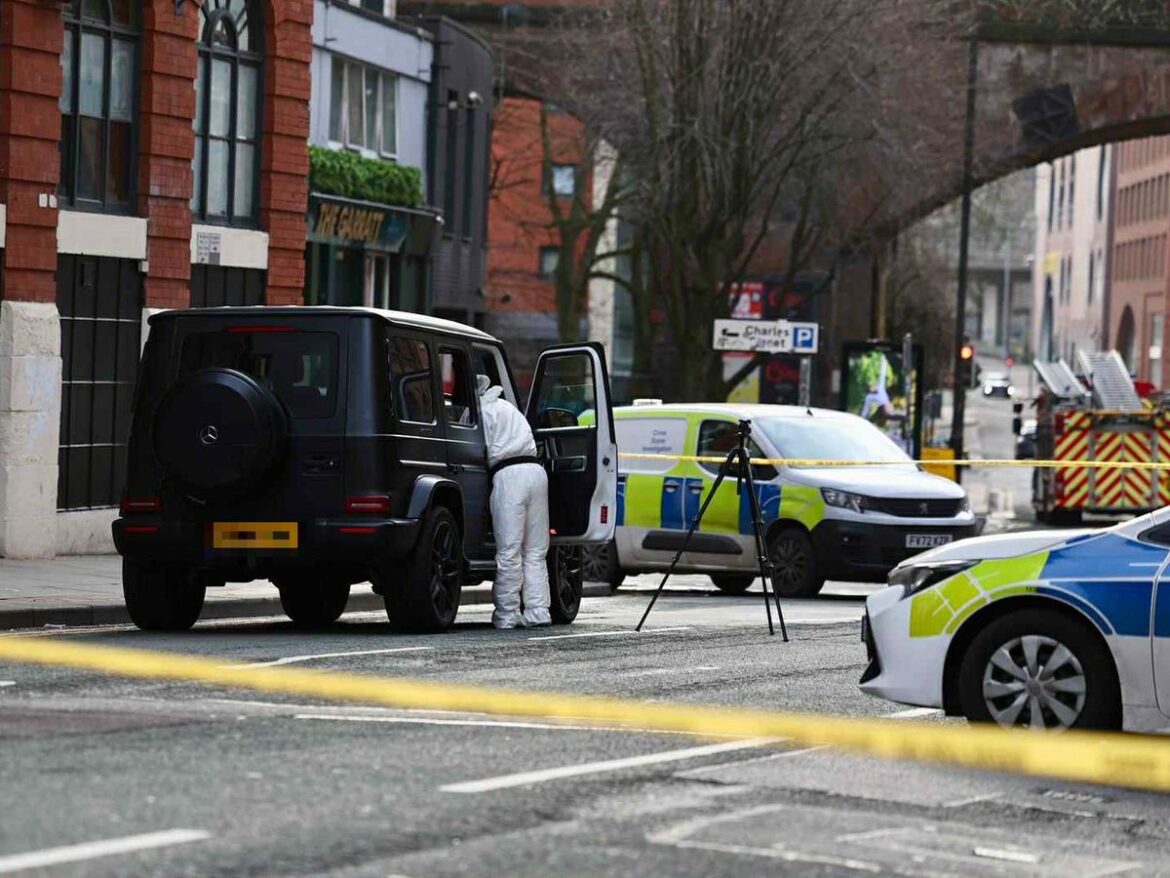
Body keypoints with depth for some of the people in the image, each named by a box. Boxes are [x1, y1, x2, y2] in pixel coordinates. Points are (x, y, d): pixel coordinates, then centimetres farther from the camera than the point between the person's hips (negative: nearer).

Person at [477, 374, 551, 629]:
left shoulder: (479, 412, 3)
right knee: (535, 552, 10)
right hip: (536, 471, 7)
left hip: (508, 474, -7)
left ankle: (507, 615, -4)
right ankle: (538, 612, 5)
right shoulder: (508, 407, 29)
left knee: (509, 552, -5)